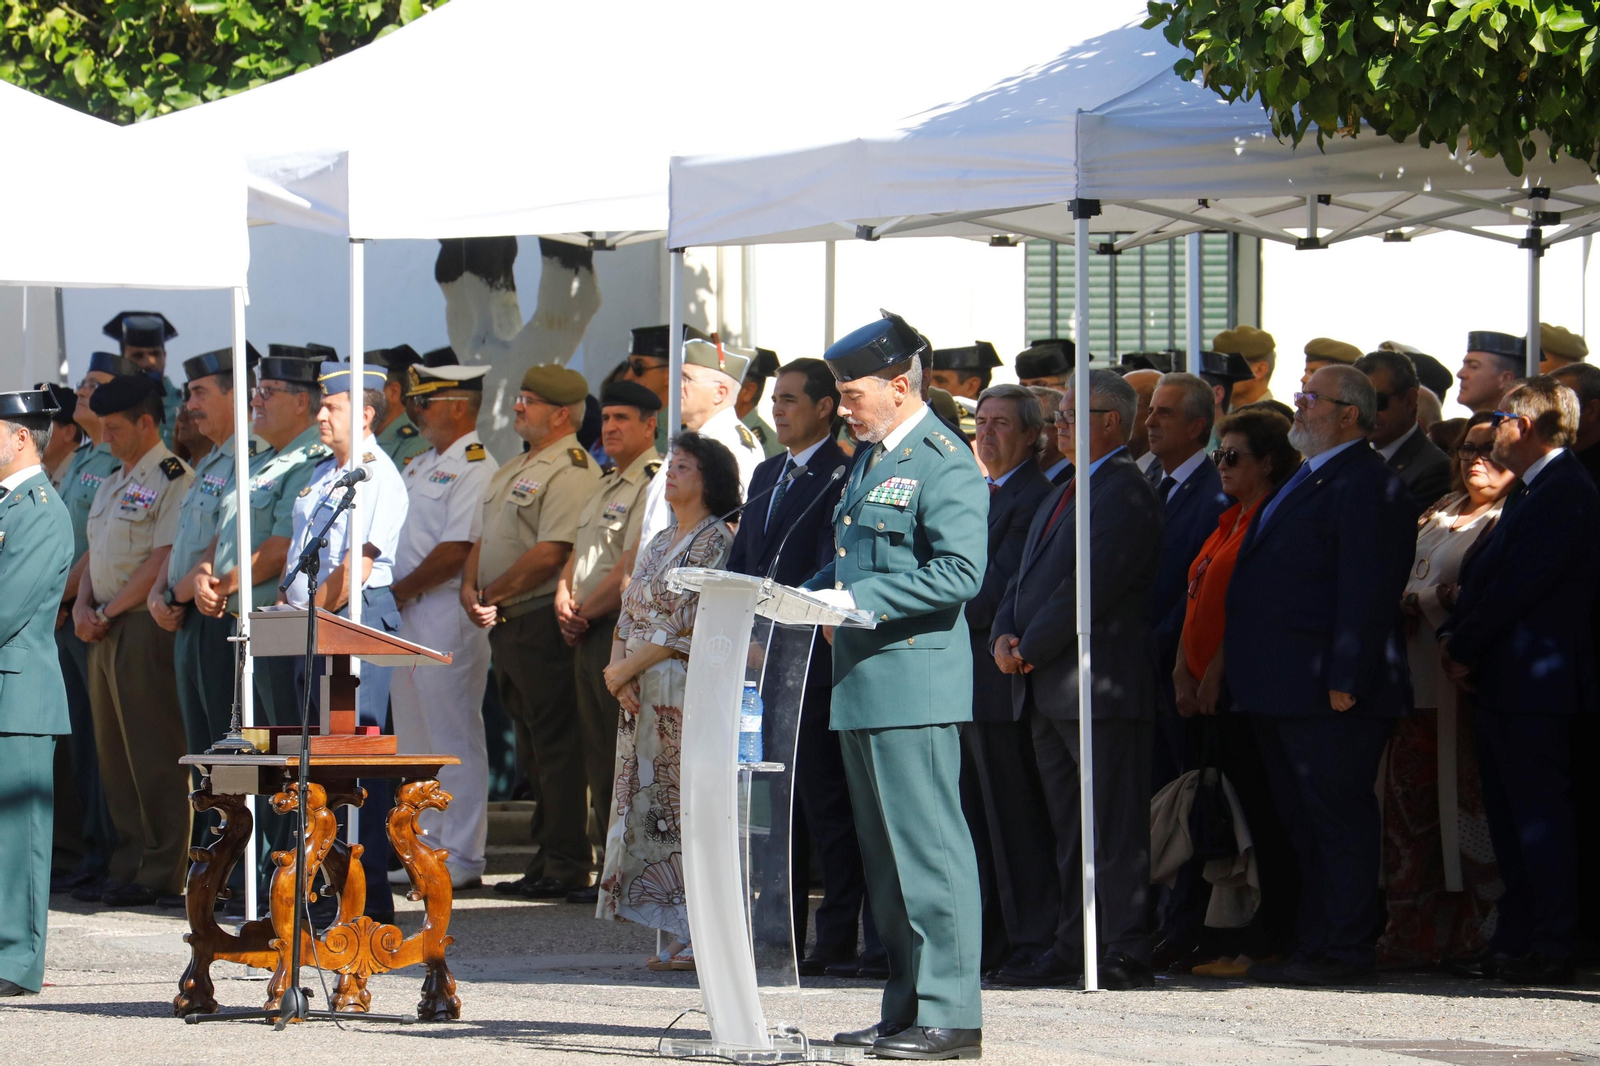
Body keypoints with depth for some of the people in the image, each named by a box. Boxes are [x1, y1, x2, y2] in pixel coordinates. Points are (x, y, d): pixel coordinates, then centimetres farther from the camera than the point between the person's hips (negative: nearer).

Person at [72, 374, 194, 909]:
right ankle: (129, 866, 16)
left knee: (154, 755, -7)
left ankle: (161, 874, -5)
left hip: (144, 626, -9)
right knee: (114, 752, 10)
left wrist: (108, 611, -13)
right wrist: (83, 605, 4)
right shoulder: (111, 486, 20)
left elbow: (163, 561, -16)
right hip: (105, 631, 9)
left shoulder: (174, 480, -10)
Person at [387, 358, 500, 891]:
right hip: (407, 616, 10)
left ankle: (463, 858, -3)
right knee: (416, 738, 12)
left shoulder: (476, 468, -13)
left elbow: (456, 552, -19)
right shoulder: (421, 465, 18)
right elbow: (395, 535, 24)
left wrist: (397, 592, -13)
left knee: (455, 738, -6)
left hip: (449, 613, -10)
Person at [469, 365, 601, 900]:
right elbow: (486, 540, 21)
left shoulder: (571, 471, -13)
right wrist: (471, 588, 2)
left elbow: (550, 554, -21)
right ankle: (545, 862, 17)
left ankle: (565, 865, -6)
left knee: (557, 745, -7)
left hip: (544, 621, -10)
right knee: (532, 749, 12)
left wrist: (493, 594, -12)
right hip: (508, 626, 10)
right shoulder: (515, 470, 20)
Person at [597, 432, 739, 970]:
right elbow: (628, 613, 16)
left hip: (686, 686, -9)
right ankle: (676, 936, 7)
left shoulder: (713, 540, -8)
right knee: (647, 801, 5)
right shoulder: (659, 543, 19)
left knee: (688, 807, -10)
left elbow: (687, 624, -14)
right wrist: (618, 671, -2)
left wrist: (627, 669, -9)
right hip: (642, 695, 9)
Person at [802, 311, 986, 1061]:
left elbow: (960, 572, -20)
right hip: (862, 685, 10)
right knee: (884, 853, 12)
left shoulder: (945, 464, -10)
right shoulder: (869, 458, 19)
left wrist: (858, 601, -22)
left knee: (927, 845, -9)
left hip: (914, 684, -10)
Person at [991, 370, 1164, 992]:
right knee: (1069, 828, 12)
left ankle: (1125, 953, -8)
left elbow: (1092, 584, -19)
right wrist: (1006, 635, 2)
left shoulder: (1126, 492, -10)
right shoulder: (1062, 496, 22)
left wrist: (1031, 649, -15)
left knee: (1115, 829, -8)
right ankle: (1071, 950, 15)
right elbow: (1027, 579, 21)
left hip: (1102, 684, -10)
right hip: (1046, 686, 10)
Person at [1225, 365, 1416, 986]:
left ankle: (1345, 952, -3)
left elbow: (1368, 591, -19)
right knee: (1305, 824, 13)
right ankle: (1313, 946, 19)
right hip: (1281, 691, 11)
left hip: (1328, 696, -11)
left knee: (1339, 822, -6)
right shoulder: (1307, 480, 20)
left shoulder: (1364, 485, -12)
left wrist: (1345, 680, -23)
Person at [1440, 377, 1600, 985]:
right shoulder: (1533, 493, 19)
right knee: (1510, 820, 12)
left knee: (1539, 817, -8)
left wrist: (1464, 646, -12)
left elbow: (1520, 583, -19)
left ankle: (1551, 949, -7)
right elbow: (1488, 577, 20)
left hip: (1534, 682, -11)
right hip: (1502, 684, 11)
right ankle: (1513, 944, 15)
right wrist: (1455, 635, 4)